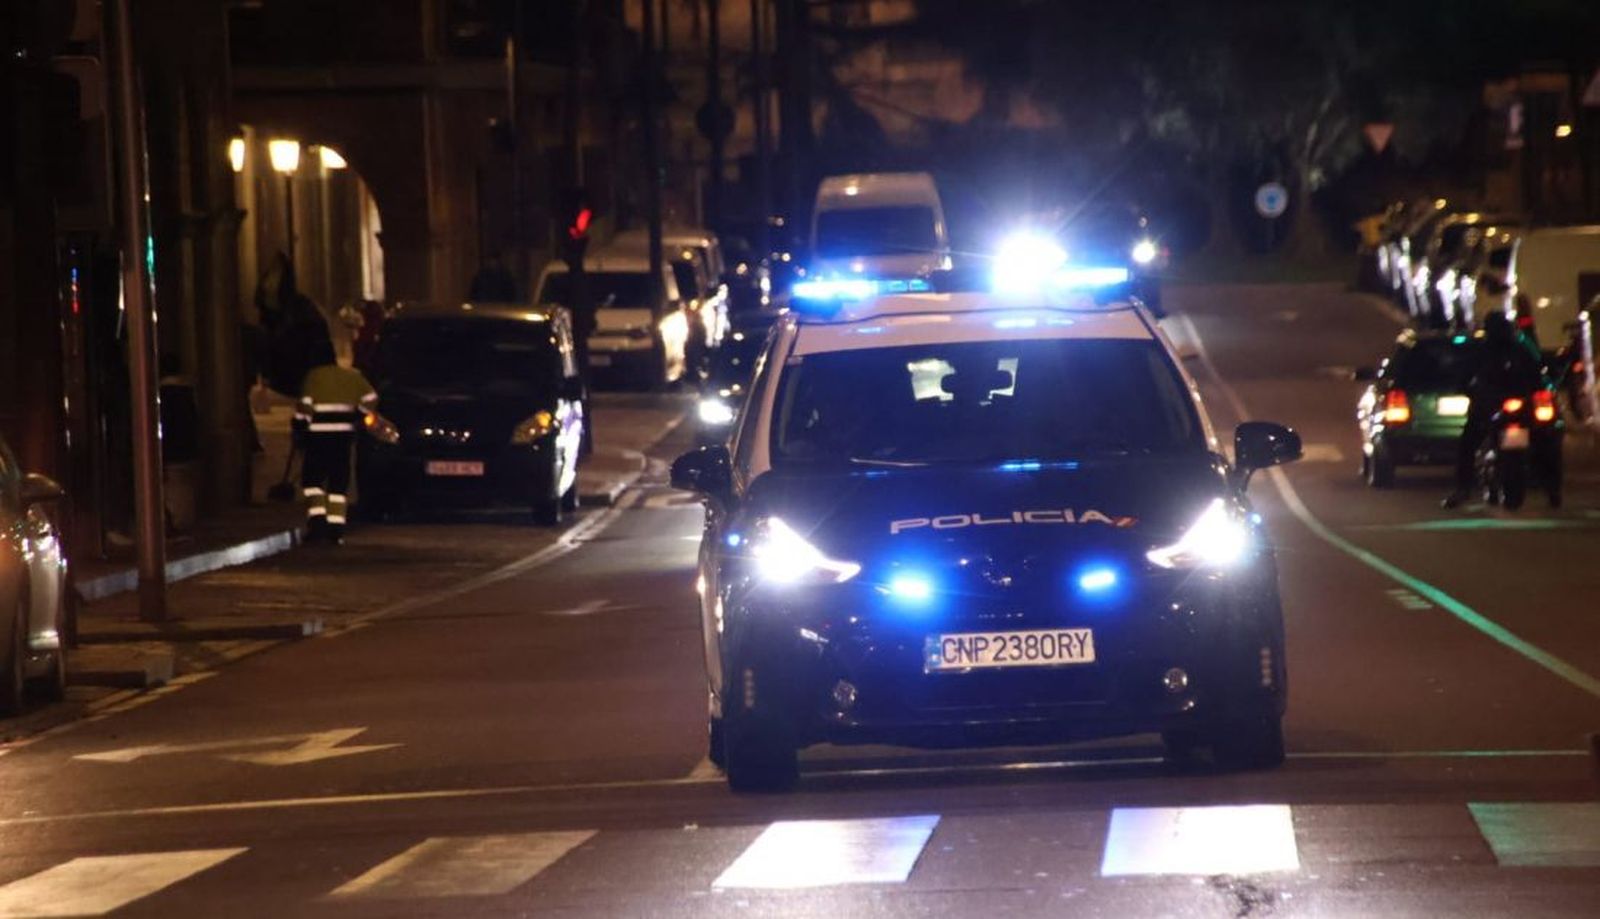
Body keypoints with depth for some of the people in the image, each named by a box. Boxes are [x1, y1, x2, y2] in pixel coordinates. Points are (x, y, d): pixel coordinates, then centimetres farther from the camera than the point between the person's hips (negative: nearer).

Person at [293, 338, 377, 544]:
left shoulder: (314, 377, -5)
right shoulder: (350, 376, 9)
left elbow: (305, 406, -11)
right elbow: (370, 398, 8)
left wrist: (299, 430, -2)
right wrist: (357, 419, 19)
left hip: (319, 436, -4)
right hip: (344, 435, 4)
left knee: (311, 480, 3)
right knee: (339, 483, 8)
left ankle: (317, 521, -15)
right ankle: (336, 530, 3)